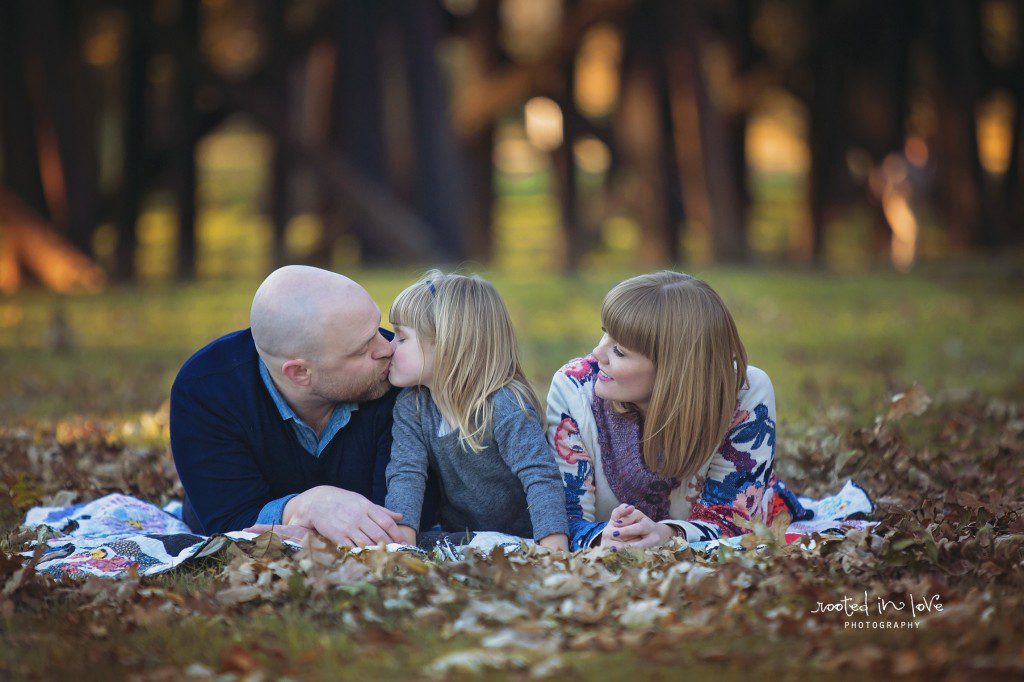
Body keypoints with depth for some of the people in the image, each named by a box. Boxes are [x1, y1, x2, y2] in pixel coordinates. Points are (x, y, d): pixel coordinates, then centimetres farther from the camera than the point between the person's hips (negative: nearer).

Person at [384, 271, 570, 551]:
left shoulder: (505, 408, -18)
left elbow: (541, 479, -24)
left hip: (521, 542, -6)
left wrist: (554, 550, -38)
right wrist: (403, 536, -27)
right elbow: (405, 473, -9)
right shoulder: (410, 406, -1)